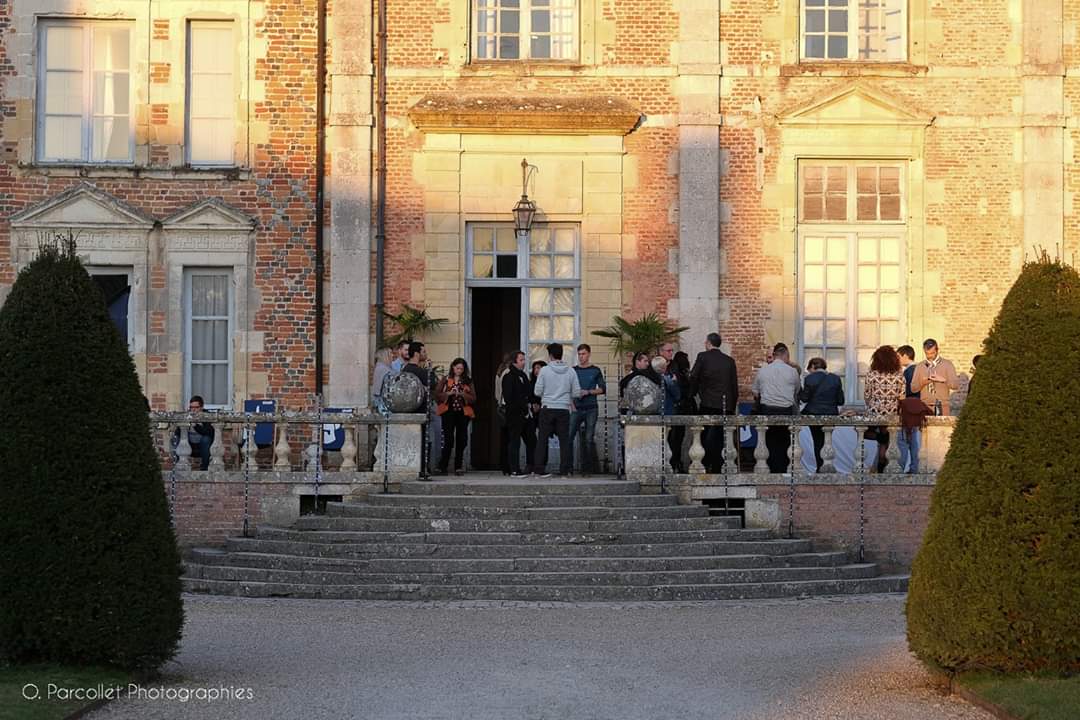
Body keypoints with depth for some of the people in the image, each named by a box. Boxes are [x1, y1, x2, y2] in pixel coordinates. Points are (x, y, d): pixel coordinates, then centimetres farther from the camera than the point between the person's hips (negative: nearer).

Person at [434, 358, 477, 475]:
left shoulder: (468, 382, 11)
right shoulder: (445, 380, 8)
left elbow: (473, 398, 5)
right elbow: (437, 395, 3)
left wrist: (463, 394, -12)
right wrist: (448, 393, -12)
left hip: (463, 413, 2)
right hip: (449, 412, -2)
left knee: (461, 440, 1)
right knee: (448, 440, -10)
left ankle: (458, 467, 8)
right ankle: (443, 467, -4)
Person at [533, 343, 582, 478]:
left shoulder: (544, 370, -5)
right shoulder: (570, 371, 1)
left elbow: (538, 391, -4)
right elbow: (577, 393, 2)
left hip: (547, 408, -1)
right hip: (564, 410, 1)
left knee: (543, 439, 7)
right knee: (564, 440, 5)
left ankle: (541, 469, 6)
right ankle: (564, 471, 3)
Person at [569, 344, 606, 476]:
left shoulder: (595, 371, 6)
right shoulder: (573, 370, 11)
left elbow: (603, 389, 2)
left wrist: (588, 392, -11)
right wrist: (571, 403, -1)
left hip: (591, 409, -2)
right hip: (577, 409, 2)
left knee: (589, 439, -2)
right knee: (569, 436, -9)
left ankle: (588, 468, 3)